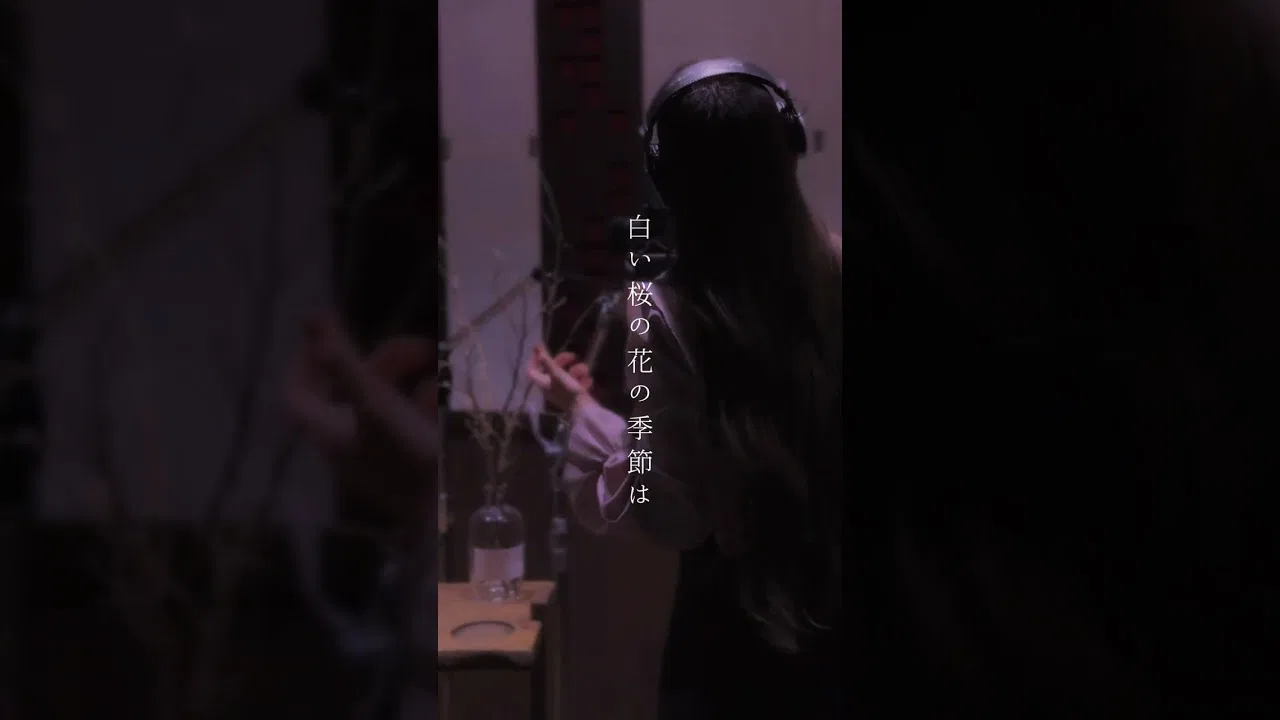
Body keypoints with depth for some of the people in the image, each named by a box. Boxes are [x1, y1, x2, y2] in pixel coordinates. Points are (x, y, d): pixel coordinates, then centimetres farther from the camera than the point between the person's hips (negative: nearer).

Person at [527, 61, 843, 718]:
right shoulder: (833, 272, -9)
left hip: (737, 612, -3)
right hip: (829, 598, 3)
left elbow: (673, 514, -14)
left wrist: (579, 410, -3)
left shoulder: (664, 311, -18)